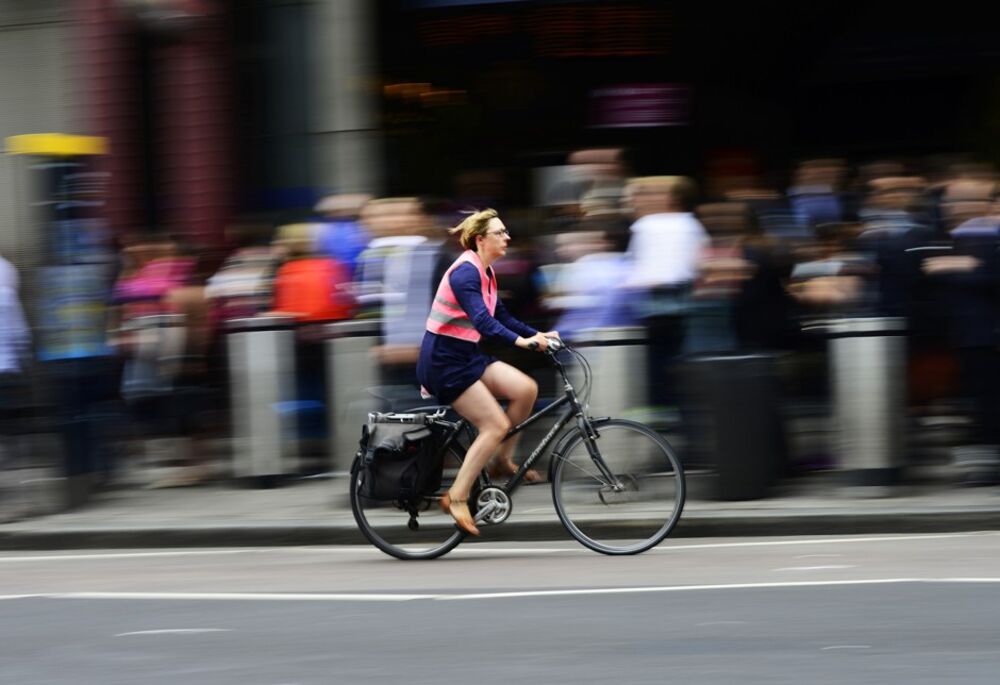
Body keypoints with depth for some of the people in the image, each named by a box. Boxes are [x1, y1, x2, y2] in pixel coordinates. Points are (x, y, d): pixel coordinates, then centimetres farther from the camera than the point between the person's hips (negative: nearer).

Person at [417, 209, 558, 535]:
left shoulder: (485, 273, 11)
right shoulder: (465, 272, -19)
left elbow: (500, 316, 17)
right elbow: (481, 319, -32)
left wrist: (537, 335, 7)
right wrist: (521, 341, -42)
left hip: (466, 356, 9)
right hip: (442, 360, -9)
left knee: (526, 388, -5)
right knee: (496, 425, -14)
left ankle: (504, 460, 9)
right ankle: (457, 498, -8)